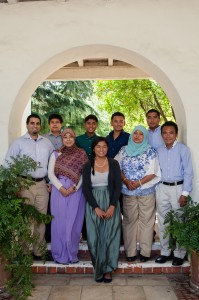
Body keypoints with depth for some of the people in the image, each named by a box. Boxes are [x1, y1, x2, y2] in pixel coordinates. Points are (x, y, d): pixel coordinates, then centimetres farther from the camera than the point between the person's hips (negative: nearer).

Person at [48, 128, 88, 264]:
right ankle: (60, 254, 15)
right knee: (59, 222, 3)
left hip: (76, 191, 0)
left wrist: (74, 187, -11)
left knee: (73, 223, 3)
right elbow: (51, 173, 1)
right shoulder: (56, 154, 8)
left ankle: (72, 254, 16)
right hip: (59, 190, 1)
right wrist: (61, 188, -11)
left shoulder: (81, 154, 6)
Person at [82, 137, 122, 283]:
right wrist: (96, 208, -11)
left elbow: (118, 186, -1)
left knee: (110, 235, -1)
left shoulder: (113, 164, 2)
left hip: (111, 203, 0)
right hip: (93, 205, 0)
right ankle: (98, 269, 14)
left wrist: (112, 206, -12)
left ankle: (108, 269, 12)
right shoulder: (88, 166, 3)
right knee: (95, 237, -1)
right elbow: (86, 189, -1)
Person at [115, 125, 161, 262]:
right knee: (129, 220, 6)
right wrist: (126, 181, -10)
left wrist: (139, 182, -14)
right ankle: (130, 251, 16)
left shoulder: (150, 151, 0)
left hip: (146, 191, -2)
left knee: (146, 220, 2)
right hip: (128, 191, 2)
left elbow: (153, 172, -6)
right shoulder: (124, 150, 8)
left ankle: (145, 251, 13)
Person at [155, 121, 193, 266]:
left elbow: (188, 173, -8)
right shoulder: (159, 151, 8)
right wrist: (156, 189, 5)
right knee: (163, 222, 10)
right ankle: (165, 252, 23)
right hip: (162, 188, 5)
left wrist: (185, 193, -13)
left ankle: (179, 254, 16)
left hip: (178, 188, -4)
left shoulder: (183, 149, -6)